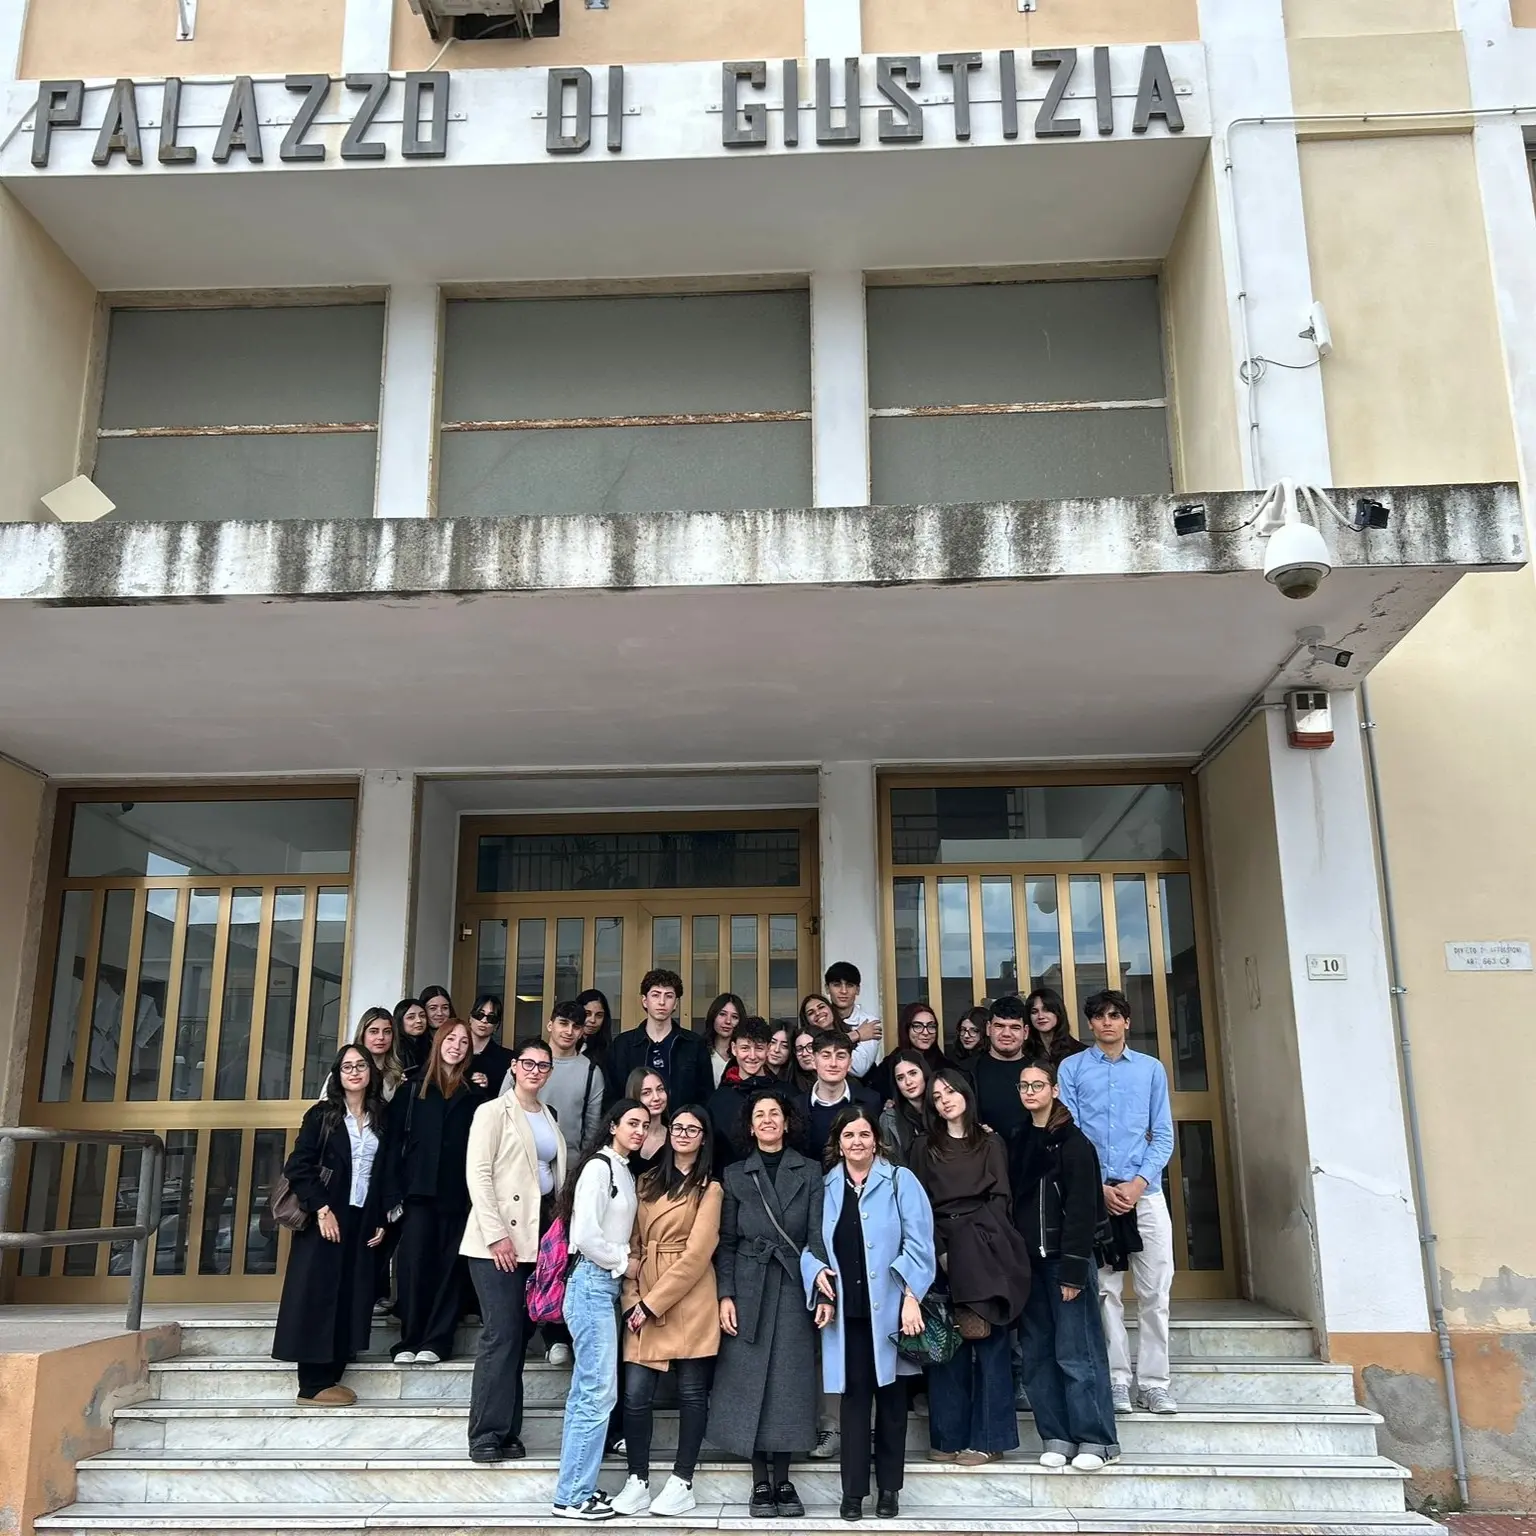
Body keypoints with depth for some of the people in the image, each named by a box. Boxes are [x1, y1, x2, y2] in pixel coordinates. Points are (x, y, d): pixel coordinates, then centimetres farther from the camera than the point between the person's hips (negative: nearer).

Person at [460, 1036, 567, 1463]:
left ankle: (508, 1432, 13)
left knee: (519, 1334, 7)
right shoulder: (494, 1112, -2)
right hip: (499, 1238, -6)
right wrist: (496, 1235, -15)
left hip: (537, 1235, 6)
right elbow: (478, 1175, -9)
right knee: (502, 1332, -10)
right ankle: (485, 1435, -3)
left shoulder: (548, 1117, 17)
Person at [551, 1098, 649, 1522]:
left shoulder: (625, 1172, 15)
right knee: (599, 1392, -7)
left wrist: (625, 1264, 3)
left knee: (586, 1392, 12)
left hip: (607, 1285, 9)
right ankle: (573, 1497, 1)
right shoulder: (599, 1166, -12)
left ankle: (575, 1489, 18)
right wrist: (624, 1262, -9)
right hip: (592, 1284, -9)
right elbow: (586, 1236, -20)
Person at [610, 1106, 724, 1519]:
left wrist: (652, 1303, -12)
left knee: (691, 1392, 3)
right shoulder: (647, 1183, 15)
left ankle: (682, 1483, 14)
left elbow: (697, 1254, -10)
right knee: (635, 1393, -2)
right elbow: (633, 1245, 12)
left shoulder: (709, 1189, -2)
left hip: (689, 1303, -4)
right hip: (643, 1303, 4)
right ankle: (637, 1482, 8)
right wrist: (632, 1299, -1)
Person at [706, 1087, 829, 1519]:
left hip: (794, 1289, 0)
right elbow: (726, 1241, 5)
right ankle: (760, 1482, 10)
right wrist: (725, 1295, -5)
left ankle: (782, 1480, 12)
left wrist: (823, 1290, -13)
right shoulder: (735, 1175, 7)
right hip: (749, 1289, 0)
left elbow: (817, 1235, -1)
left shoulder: (809, 1172, 6)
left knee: (789, 1382, 2)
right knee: (750, 1382, 1)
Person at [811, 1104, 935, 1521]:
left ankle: (889, 1488, 19)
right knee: (854, 1397, 5)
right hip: (847, 1311, 2)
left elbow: (918, 1243, -6)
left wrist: (911, 1298, -14)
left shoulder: (900, 1181, -1)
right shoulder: (825, 1188, 9)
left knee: (891, 1397, 7)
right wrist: (821, 1293, -4)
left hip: (889, 1309, -2)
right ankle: (853, 1490, 12)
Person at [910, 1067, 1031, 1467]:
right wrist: (941, 1252, -8)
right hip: (942, 1246, 1)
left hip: (985, 1250, -1)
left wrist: (975, 1248, -10)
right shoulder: (924, 1147, 13)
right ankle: (948, 1437, 3)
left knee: (990, 1343, -4)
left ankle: (987, 1438, -2)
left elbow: (1000, 1198, 4)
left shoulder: (990, 1143, 11)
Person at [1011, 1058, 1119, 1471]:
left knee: (1076, 1352, -4)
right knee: (1038, 1354, 6)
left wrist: (1073, 1269, -16)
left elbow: (1081, 1209, -12)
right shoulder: (1018, 1143, 12)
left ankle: (1094, 1439, 5)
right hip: (1029, 1261, 6)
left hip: (1064, 1259, -6)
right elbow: (1013, 1204, 11)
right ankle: (1056, 1437, 14)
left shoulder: (1073, 1143, -7)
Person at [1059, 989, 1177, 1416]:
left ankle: (1153, 1382, 8)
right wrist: (1099, 1187, -8)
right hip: (1092, 1192, -1)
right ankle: (1116, 1380, 9)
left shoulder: (1151, 1069, 10)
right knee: (1106, 1290, 2)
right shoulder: (1072, 1068, 6)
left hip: (1145, 1191, 1)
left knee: (1155, 1291, 0)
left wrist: (1139, 1183, -6)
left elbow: (1163, 1136, 8)